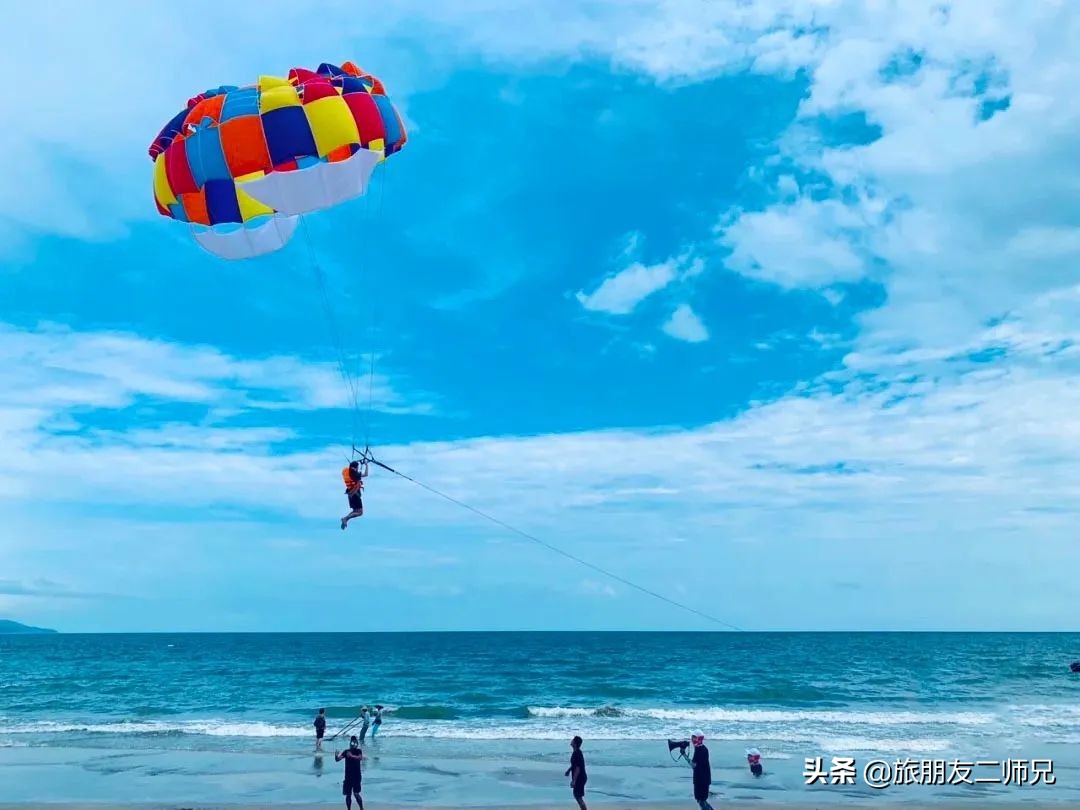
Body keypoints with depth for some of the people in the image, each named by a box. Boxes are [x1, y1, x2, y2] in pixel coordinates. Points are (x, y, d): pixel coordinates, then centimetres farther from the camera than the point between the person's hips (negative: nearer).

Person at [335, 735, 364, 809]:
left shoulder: (358, 751, -4)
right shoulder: (346, 752, 4)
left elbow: (360, 758, -25)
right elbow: (337, 760, -4)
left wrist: (351, 756, -35)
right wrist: (336, 756, -26)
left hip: (356, 776, -4)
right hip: (348, 776, 4)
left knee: (356, 793, -12)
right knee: (348, 795, 7)